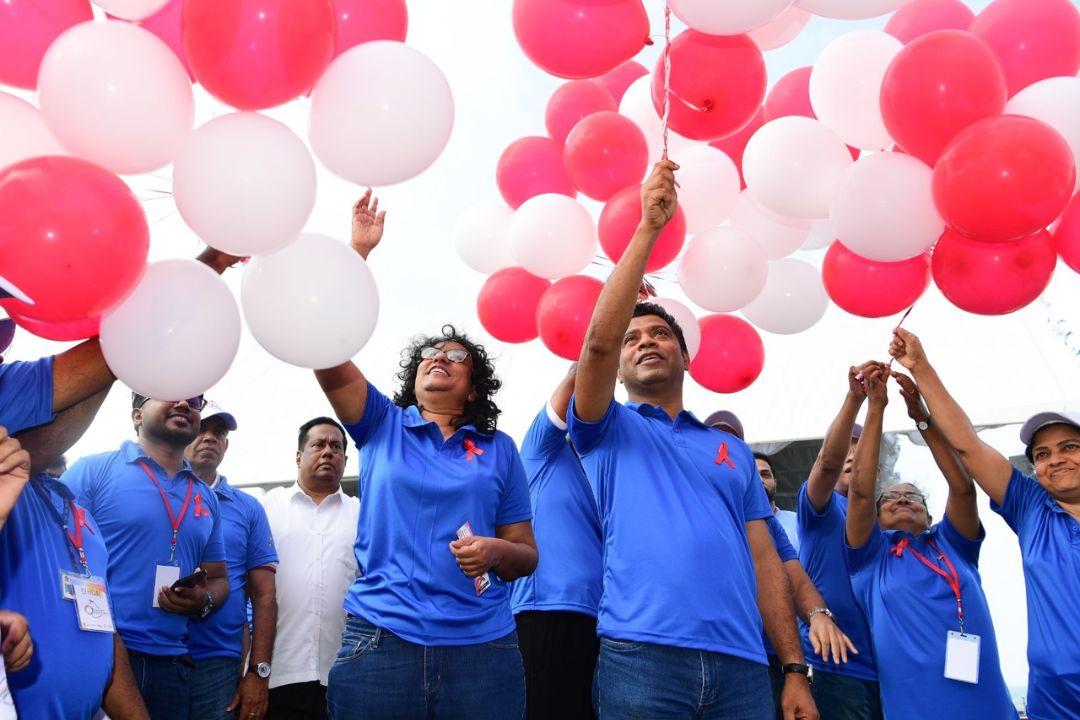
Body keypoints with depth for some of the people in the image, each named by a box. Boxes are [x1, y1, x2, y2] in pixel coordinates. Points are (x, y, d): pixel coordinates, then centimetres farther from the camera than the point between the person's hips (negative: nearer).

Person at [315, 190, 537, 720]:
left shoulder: (499, 450, 8)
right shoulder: (382, 426, 9)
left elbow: (526, 554, 10)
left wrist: (494, 552, -13)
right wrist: (357, 249, -7)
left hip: (482, 646, 0)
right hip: (380, 640, 0)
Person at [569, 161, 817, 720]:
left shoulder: (733, 450, 19)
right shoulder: (608, 431, 9)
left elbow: (764, 560, 14)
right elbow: (599, 339, -9)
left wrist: (795, 670, 5)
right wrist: (649, 227, -9)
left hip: (741, 664, 3)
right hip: (639, 655, -3)